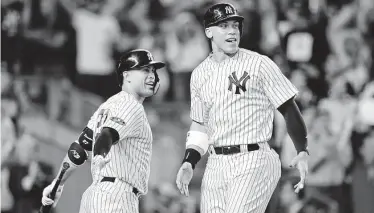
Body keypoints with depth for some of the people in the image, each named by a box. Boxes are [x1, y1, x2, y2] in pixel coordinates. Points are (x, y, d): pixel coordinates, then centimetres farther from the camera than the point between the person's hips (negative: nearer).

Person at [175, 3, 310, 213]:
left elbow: (289, 109, -4)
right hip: (216, 164, 6)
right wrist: (189, 163, 7)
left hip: (254, 162, -6)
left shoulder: (259, 64, -3)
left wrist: (303, 152, -15)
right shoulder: (200, 74, 13)